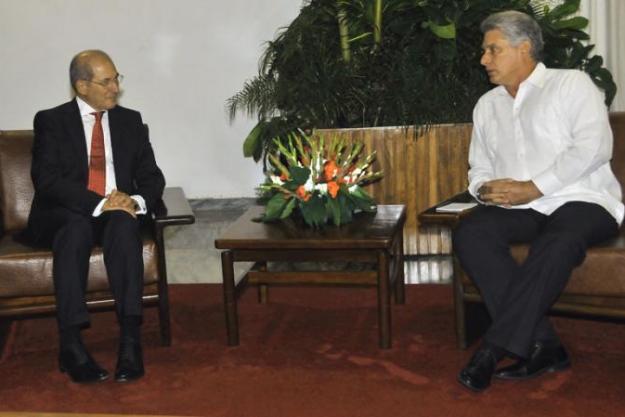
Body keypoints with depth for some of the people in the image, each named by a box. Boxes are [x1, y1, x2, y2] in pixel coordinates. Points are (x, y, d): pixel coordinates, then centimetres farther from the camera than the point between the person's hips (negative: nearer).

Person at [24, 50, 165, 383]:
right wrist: (99, 203, -23)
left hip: (118, 214, 2)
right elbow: (47, 180, -10)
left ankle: (130, 336, -40)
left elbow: (152, 176, 9)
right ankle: (71, 342, -40)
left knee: (124, 224, -34)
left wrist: (136, 201, -15)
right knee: (77, 227, -37)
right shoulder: (51, 121, 4)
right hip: (65, 216, -2)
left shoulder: (130, 121, 14)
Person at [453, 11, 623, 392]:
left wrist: (533, 188, -15)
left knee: (558, 243, -39)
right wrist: (487, 188, -4)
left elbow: (594, 146, -10)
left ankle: (495, 348, -31)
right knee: (470, 233, -26)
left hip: (581, 200, -5)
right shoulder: (487, 106, 21)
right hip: (519, 208, 5)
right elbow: (479, 168, 23)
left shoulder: (571, 84, 4)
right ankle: (542, 346, -27)